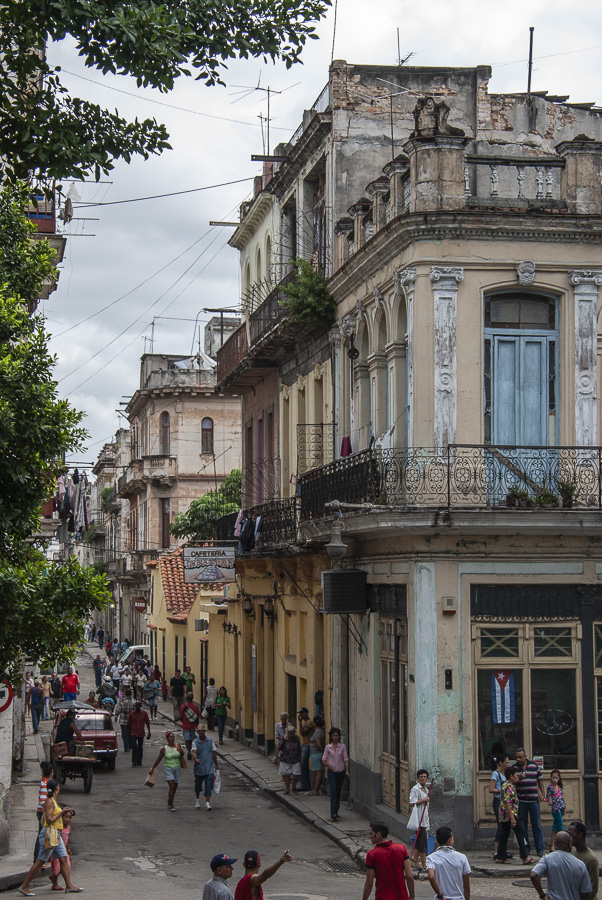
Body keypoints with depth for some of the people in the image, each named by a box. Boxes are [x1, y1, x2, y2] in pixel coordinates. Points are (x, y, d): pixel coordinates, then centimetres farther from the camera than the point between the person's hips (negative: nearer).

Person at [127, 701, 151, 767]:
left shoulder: (144, 713, -1)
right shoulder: (131, 714, -3)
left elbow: (147, 723, 5)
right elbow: (128, 724, 5)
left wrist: (149, 732, 0)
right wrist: (129, 734, 5)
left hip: (141, 733, 2)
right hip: (133, 733, -2)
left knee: (140, 748, 7)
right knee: (134, 747, -13)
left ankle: (139, 762, 18)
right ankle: (134, 761, -4)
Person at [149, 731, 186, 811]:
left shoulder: (178, 746, 2)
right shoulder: (164, 749, -6)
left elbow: (182, 755, 17)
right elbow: (158, 760, 3)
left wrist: (181, 751, -8)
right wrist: (152, 769, 8)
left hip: (177, 768, 4)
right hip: (168, 768, -4)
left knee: (174, 787, 8)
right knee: (171, 786, -16)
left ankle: (169, 803, 28)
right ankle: (171, 806, -12)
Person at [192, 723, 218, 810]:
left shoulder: (210, 740, 4)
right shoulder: (195, 742, -3)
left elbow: (214, 753, 11)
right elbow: (194, 752, -18)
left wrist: (216, 764, 16)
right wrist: (195, 759, -39)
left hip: (209, 768, 0)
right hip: (199, 768, 0)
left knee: (208, 786, -8)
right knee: (198, 786, 14)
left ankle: (207, 803, -9)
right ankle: (198, 800, 37)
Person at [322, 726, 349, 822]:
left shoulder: (342, 746, -1)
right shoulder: (328, 747, -3)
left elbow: (346, 759, -1)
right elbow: (324, 760, 0)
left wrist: (347, 770, -11)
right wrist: (332, 768, -9)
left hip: (341, 771, 2)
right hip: (331, 771, -2)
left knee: (338, 792, 9)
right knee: (333, 792, -13)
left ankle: (335, 812, 21)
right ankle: (333, 814, -20)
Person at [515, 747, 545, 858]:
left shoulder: (534, 765, 5)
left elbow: (540, 779, 14)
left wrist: (542, 793, 7)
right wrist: (518, 779, -20)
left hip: (534, 800, 1)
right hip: (521, 800, 0)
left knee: (537, 825, 2)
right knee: (523, 825, 4)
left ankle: (540, 849, 7)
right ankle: (526, 848, 13)